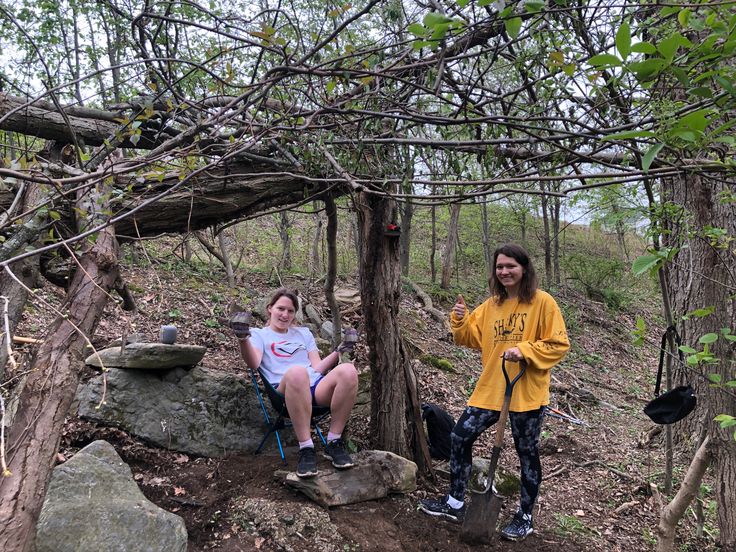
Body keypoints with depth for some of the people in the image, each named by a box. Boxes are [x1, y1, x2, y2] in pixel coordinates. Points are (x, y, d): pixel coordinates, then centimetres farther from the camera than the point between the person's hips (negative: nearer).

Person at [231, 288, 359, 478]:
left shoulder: (304, 333, 30)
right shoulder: (259, 334, 17)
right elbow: (254, 363, -5)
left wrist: (338, 352, 5)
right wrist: (243, 338, -23)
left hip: (317, 388, 4)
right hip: (285, 391, -4)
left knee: (347, 370, -29)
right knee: (297, 372, -41)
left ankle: (334, 443, -16)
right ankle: (306, 449, -31)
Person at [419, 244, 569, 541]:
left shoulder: (542, 302, -9)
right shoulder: (490, 304, 8)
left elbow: (559, 344, -10)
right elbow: (473, 338, 9)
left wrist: (525, 350, -22)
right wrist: (460, 320, -10)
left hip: (527, 393, -5)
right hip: (490, 390, 6)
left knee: (527, 454, 10)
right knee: (460, 438, 5)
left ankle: (525, 517, 30)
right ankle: (455, 503, 23)